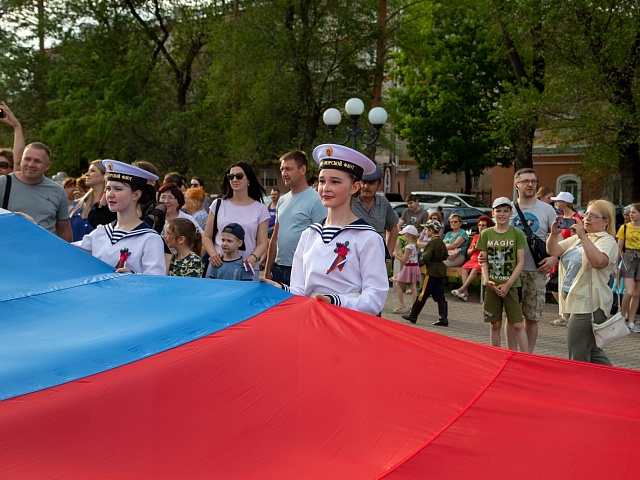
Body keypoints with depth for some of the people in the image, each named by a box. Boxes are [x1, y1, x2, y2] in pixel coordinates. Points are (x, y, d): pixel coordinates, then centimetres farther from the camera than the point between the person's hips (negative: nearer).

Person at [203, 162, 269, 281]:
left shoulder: (260, 209, 6)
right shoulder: (218, 205, 9)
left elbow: (262, 242, 4)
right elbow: (206, 237, 10)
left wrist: (253, 257, -16)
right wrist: (213, 254, -10)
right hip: (218, 266, 1)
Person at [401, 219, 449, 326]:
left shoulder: (432, 242, -15)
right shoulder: (441, 242, 10)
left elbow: (426, 257, -20)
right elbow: (445, 255, 18)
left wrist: (419, 262, -3)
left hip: (432, 271, -8)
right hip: (441, 270, 8)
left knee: (423, 294, 0)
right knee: (440, 296, 8)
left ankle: (413, 315, 9)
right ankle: (443, 318, 3)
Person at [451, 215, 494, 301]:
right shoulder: (476, 236, 24)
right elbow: (468, 253, 26)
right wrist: (473, 249, 5)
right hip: (473, 259, 5)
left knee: (475, 269, -34)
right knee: (464, 268, -25)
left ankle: (461, 289, -41)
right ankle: (465, 292, -34)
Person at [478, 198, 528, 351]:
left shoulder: (517, 233, -1)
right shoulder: (486, 234, 5)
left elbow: (521, 262, -4)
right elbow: (484, 261, 6)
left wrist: (508, 284, -11)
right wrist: (487, 280, -10)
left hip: (512, 285, -2)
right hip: (492, 286, 2)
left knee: (517, 325, -5)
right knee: (495, 325, 8)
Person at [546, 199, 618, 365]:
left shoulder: (608, 241, -7)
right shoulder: (577, 238, 16)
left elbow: (598, 262, -28)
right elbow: (554, 251, 7)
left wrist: (583, 237, -30)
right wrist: (554, 234, -11)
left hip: (589, 305, -8)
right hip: (576, 301, 9)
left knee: (578, 357, -6)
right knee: (591, 351, 17)